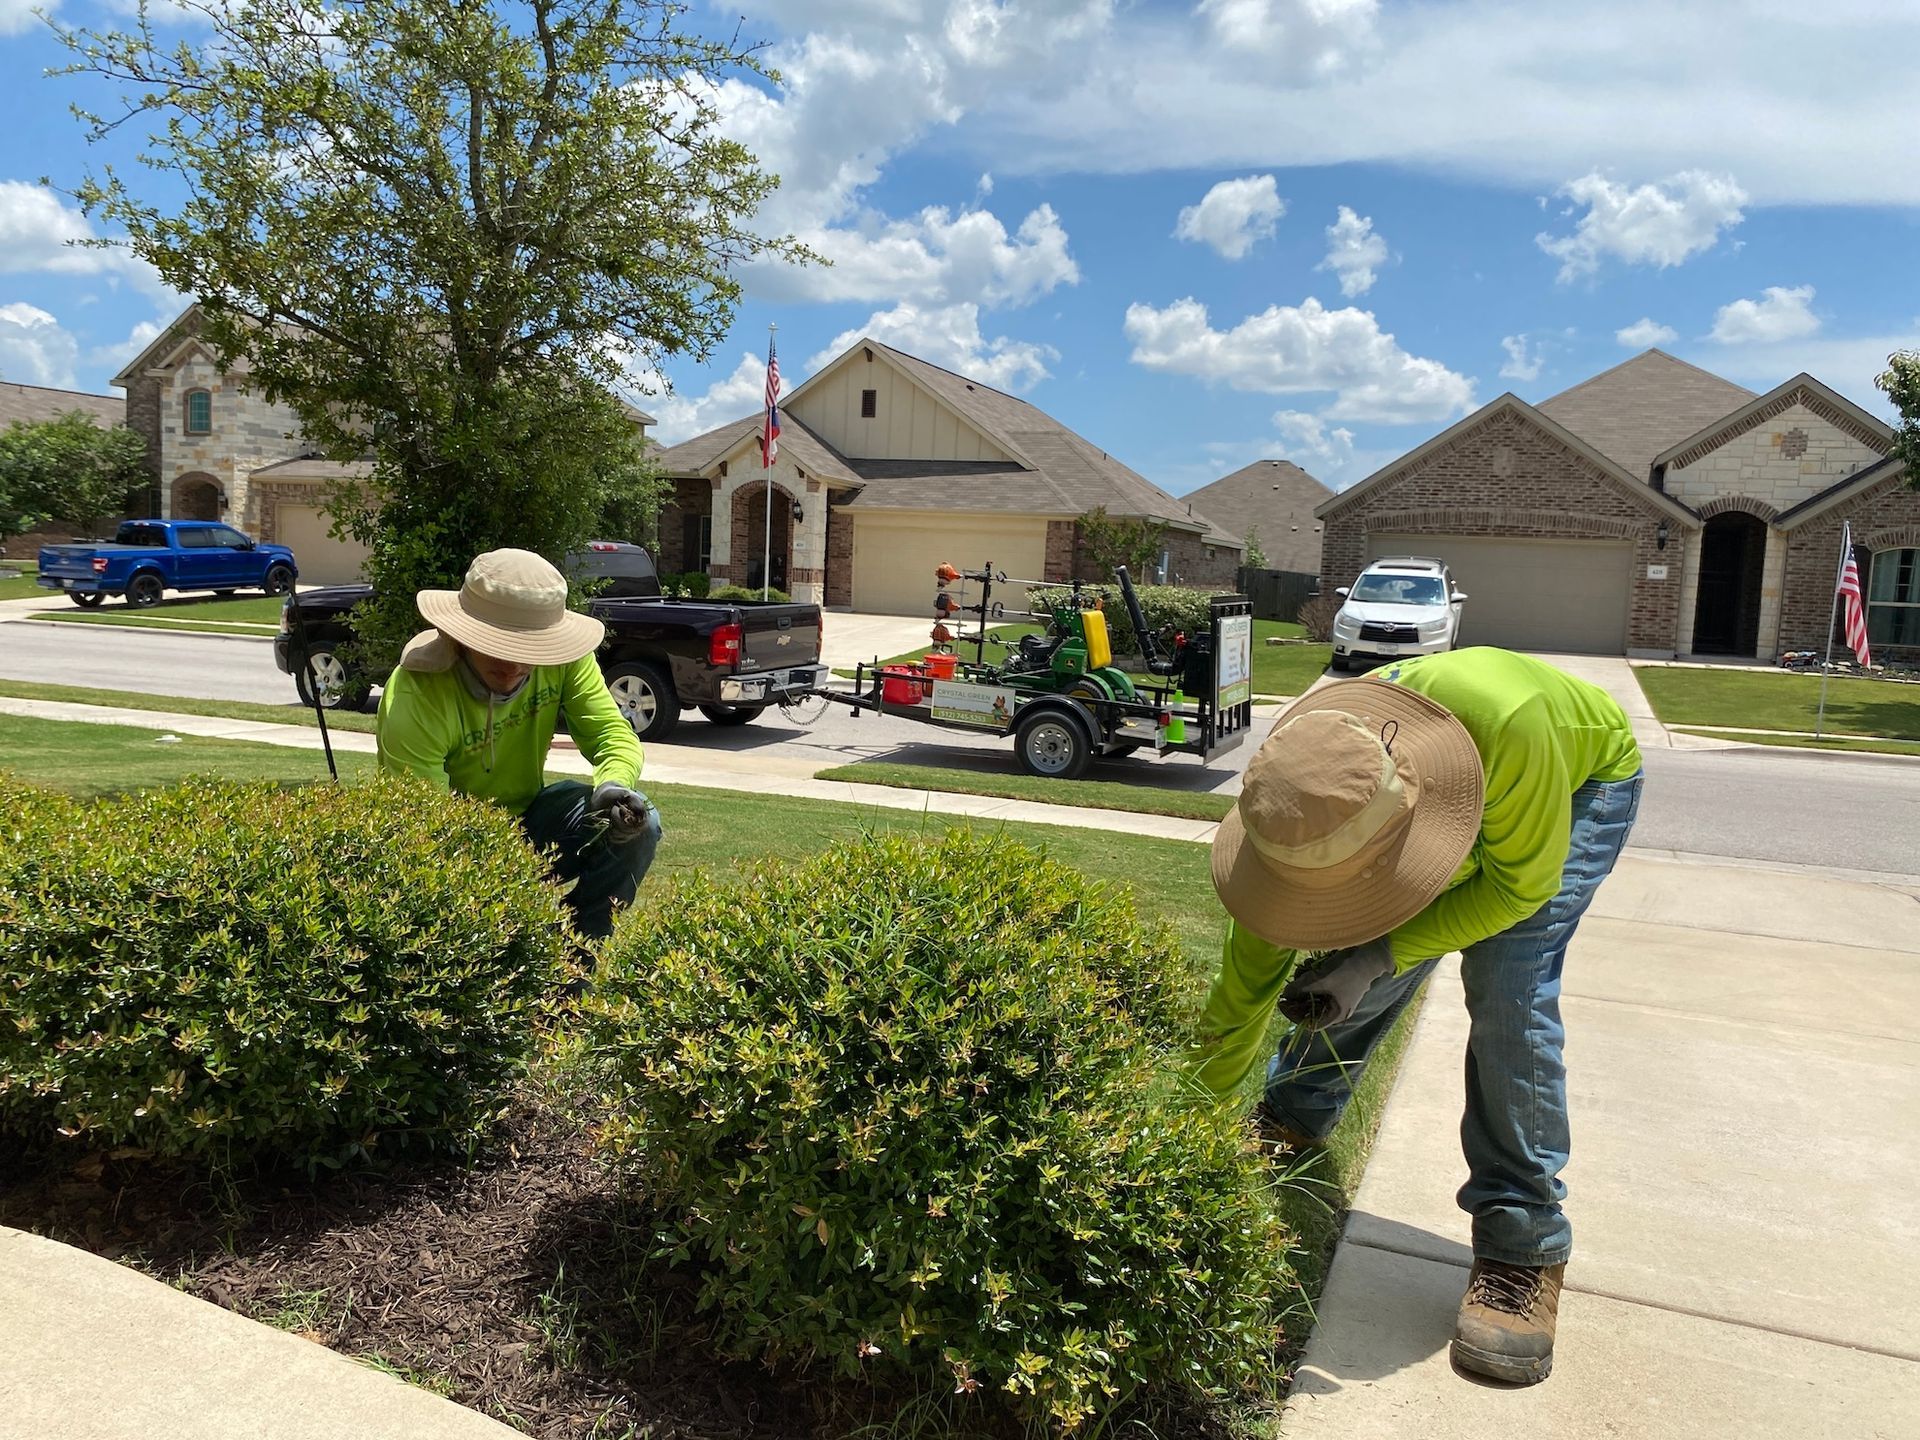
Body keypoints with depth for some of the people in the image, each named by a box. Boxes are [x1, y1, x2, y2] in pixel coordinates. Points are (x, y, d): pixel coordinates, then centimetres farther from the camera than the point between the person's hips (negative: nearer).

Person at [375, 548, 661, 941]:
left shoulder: (561, 655, -15)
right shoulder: (415, 699, -29)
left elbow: (615, 735, -13)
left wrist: (612, 787, -37)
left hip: (526, 815, 5)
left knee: (637, 822, -21)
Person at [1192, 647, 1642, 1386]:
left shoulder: (1507, 723, -47)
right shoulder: (1310, 793, -32)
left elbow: (1521, 883, -28)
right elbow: (1251, 964, -20)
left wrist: (1378, 957, -39)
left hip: (1583, 782, -3)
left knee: (1508, 992, -21)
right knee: (1360, 967, -4)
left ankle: (1522, 1244, -7)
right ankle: (1294, 1118, 24)